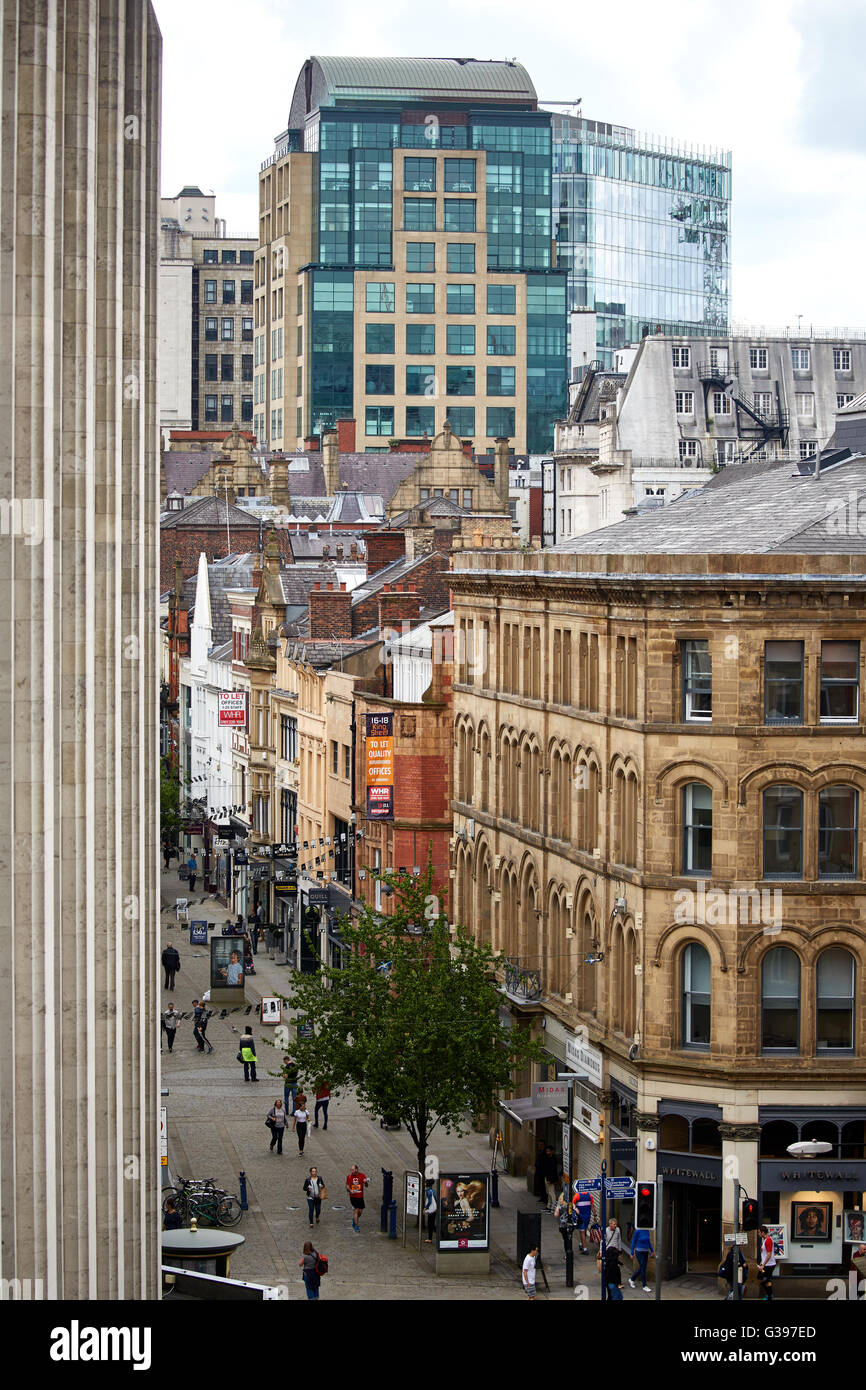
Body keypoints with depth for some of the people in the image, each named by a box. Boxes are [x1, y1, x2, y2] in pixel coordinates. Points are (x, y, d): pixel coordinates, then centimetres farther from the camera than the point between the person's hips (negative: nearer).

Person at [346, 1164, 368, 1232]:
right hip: (353, 1196, -1)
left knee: (360, 1211, 7)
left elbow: (366, 1186, -4)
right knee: (356, 1210, -9)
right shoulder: (349, 1176, -1)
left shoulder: (362, 1175, -5)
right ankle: (356, 1226, -3)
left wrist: (366, 1182, -27)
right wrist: (350, 1190, -13)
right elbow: (347, 1186, 8)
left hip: (360, 1196, 1)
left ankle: (354, 1220, 36)